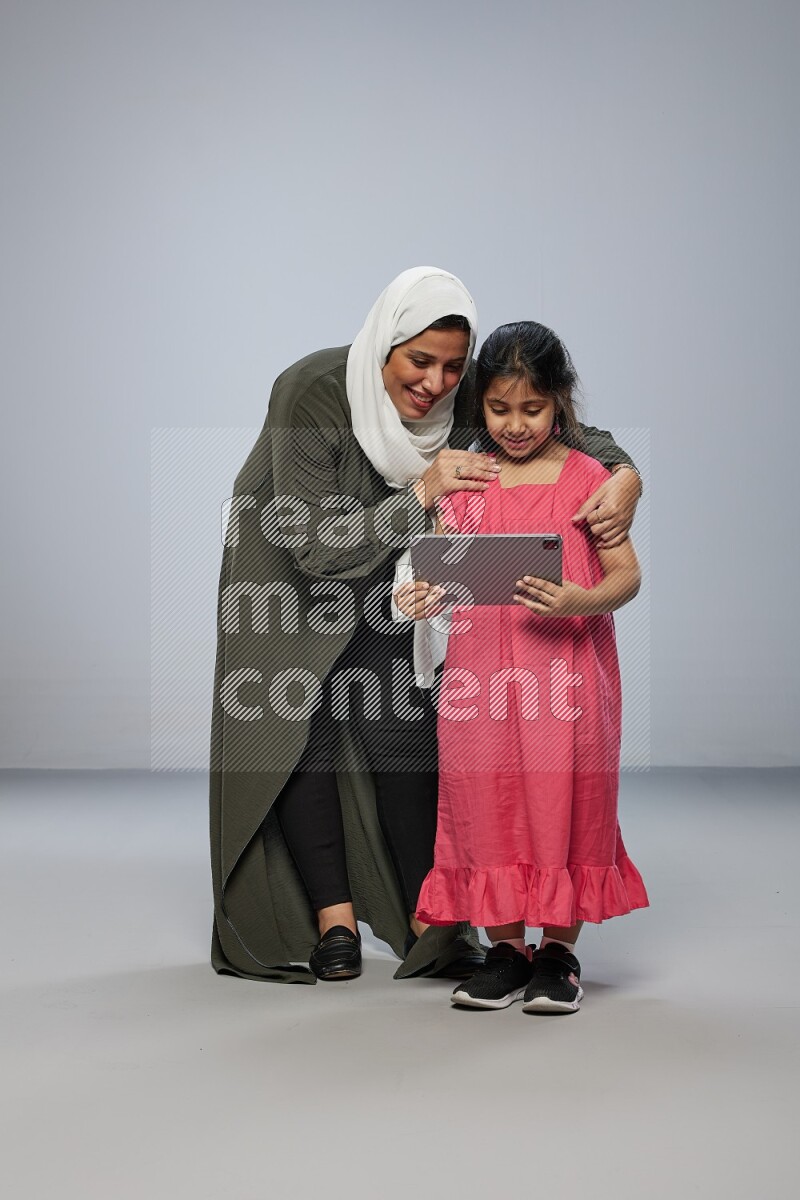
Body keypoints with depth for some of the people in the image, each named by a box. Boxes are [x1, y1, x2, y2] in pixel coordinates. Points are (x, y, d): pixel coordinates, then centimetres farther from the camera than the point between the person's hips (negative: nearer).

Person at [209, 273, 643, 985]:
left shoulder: (463, 397, -23)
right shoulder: (311, 396, -35)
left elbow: (571, 431, -13)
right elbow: (318, 549, -36)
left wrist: (624, 478, -35)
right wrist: (422, 492, -42)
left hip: (387, 576, 3)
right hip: (287, 567, -3)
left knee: (406, 730, -4)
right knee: (299, 732, -3)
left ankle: (430, 921, 4)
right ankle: (333, 919, 8)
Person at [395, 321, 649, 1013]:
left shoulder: (585, 477, 0)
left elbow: (627, 575, -3)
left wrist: (579, 602, -23)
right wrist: (420, 597, -13)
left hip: (566, 669, -3)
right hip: (480, 672, 3)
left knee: (564, 800, 2)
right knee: (485, 802, 4)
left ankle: (560, 954, 16)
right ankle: (505, 951, 17)